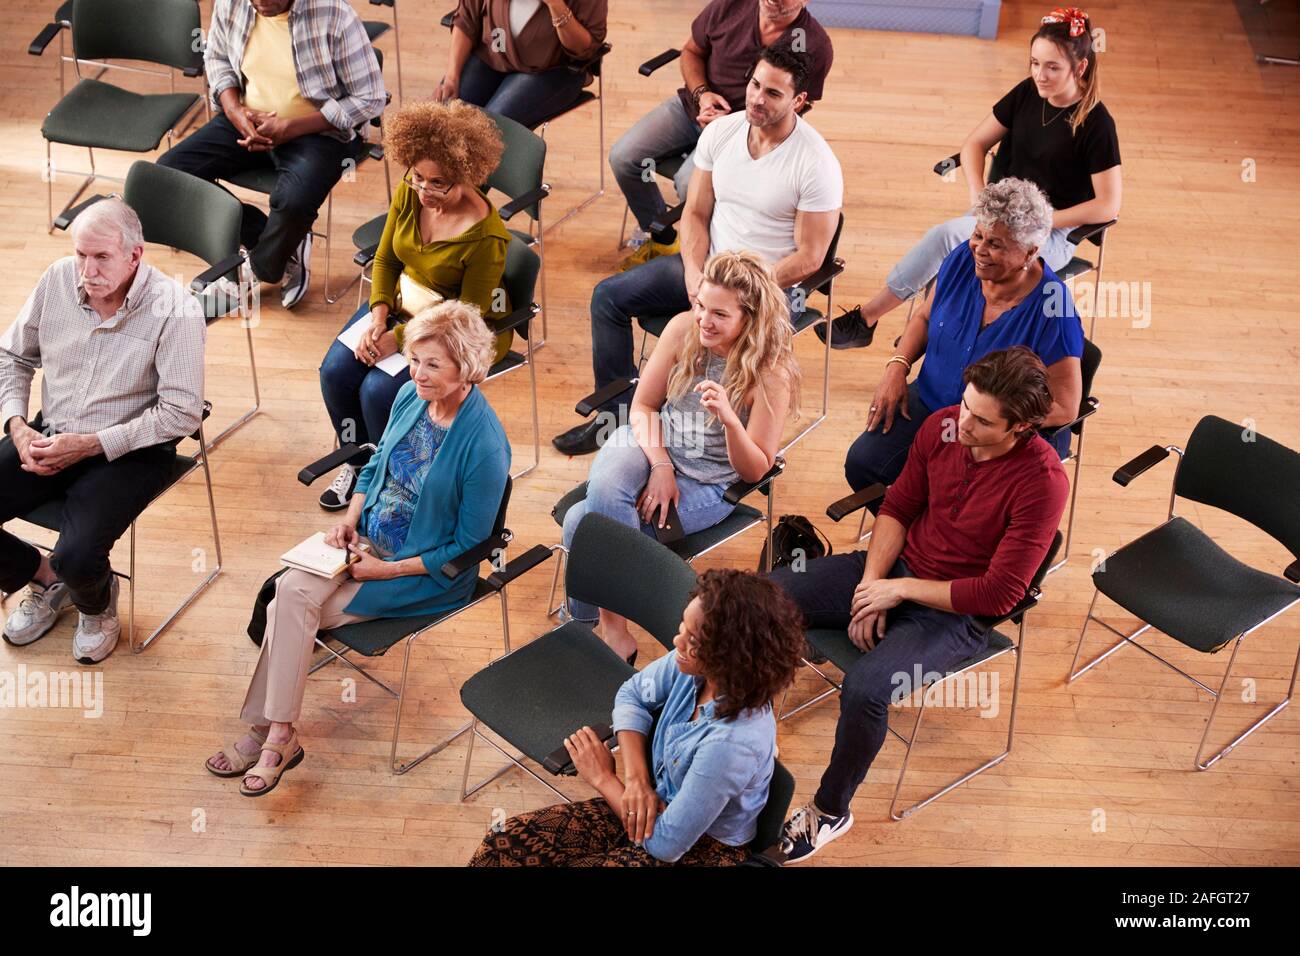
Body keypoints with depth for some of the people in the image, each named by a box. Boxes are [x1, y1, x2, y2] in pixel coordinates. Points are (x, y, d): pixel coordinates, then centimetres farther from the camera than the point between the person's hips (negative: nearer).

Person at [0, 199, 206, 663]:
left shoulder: (175, 310, -19)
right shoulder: (59, 279, -3)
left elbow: (182, 412, -18)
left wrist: (90, 445, -19)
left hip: (131, 451, -5)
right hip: (49, 436, 5)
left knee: (78, 559, -26)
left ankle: (97, 604, 14)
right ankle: (46, 577, 20)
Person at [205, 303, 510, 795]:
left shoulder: (484, 445, -23)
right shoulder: (411, 396, -3)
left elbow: (466, 547, -17)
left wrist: (388, 570, -16)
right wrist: (348, 519, -1)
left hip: (429, 571, -6)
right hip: (369, 537, 6)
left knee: (293, 609, -18)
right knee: (292, 591, -20)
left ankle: (273, 734, -5)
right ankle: (276, 734, -14)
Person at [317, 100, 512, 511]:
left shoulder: (486, 237, -29)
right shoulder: (409, 193, -11)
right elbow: (386, 259, 2)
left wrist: (399, 338, -24)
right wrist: (378, 316, -15)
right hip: (402, 303, 7)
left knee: (378, 390, -23)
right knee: (335, 371, -12)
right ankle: (357, 464, 13)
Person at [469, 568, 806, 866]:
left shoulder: (733, 743, -37)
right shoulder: (695, 664, -18)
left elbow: (667, 844, -26)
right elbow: (632, 695, 4)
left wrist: (603, 778, -12)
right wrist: (636, 778, -12)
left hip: (699, 846, -6)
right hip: (658, 805, 7)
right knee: (500, 845, -5)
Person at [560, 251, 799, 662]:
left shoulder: (771, 373, -18)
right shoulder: (683, 329, -8)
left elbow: (754, 470, -14)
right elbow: (643, 404, 3)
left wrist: (729, 419, -34)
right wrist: (661, 465, -14)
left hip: (707, 482, -4)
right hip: (651, 444, 4)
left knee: (586, 519, -22)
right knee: (604, 490, -32)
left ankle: (586, 624, -1)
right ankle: (614, 627, -22)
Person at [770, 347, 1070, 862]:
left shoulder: (1042, 482, -24)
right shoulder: (942, 426, -8)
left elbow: (999, 593, -22)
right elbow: (897, 507, 5)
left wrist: (900, 589, -17)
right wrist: (871, 586, -8)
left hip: (956, 611, -6)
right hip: (893, 568, 6)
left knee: (864, 688, -31)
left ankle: (830, 811, -3)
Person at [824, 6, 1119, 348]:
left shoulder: (1096, 123, -14)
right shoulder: (1027, 93, 2)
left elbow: (1107, 205, -13)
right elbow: (974, 144, 11)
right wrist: (979, 196, -6)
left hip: (1051, 235, -6)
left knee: (947, 235, -27)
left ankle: (866, 317, -18)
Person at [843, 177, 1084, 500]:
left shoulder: (1053, 310, -23)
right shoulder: (963, 260, -6)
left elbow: (1063, 408, -18)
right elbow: (924, 316, 13)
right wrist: (897, 367, -4)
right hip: (930, 401, 6)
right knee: (861, 463, -12)